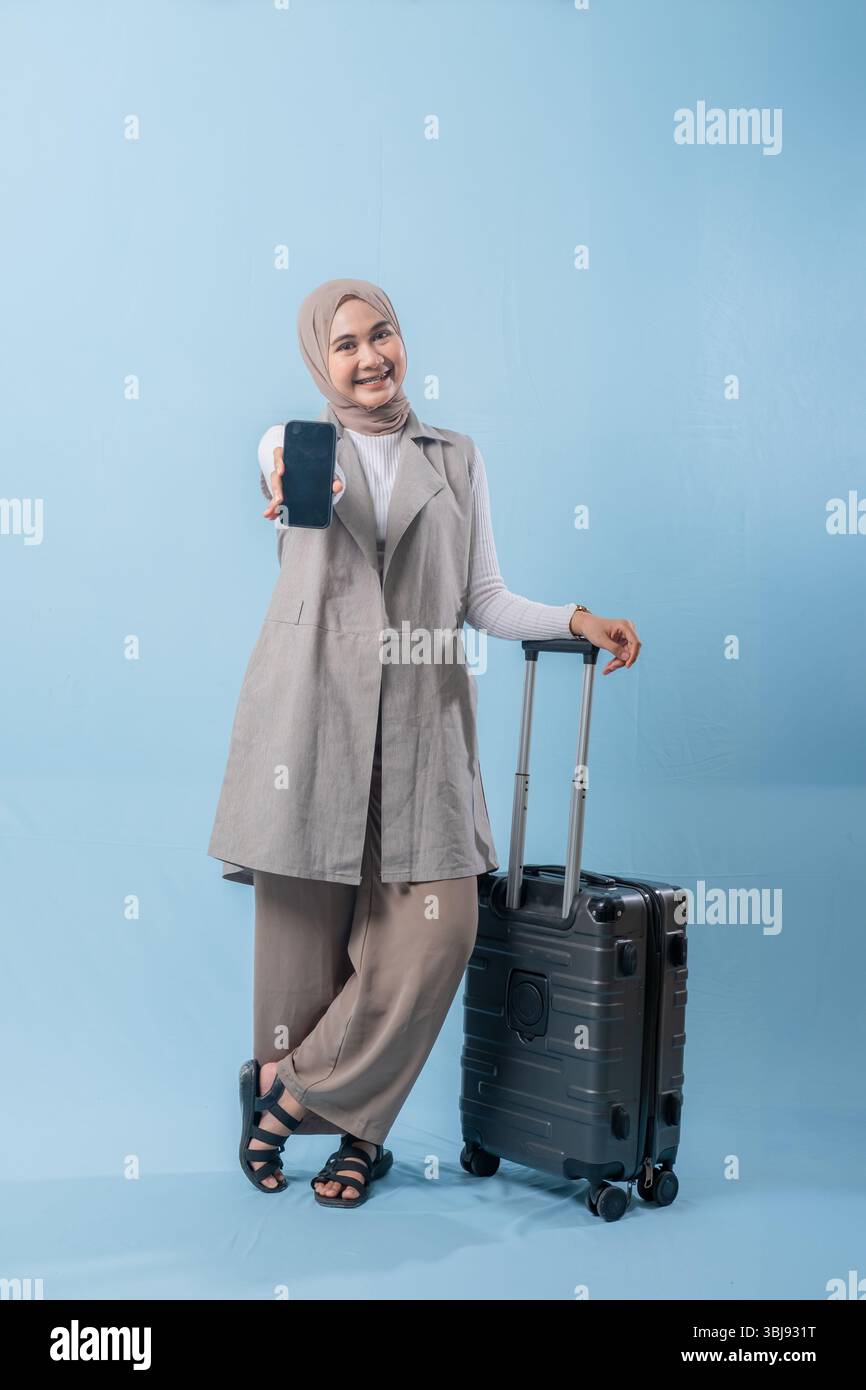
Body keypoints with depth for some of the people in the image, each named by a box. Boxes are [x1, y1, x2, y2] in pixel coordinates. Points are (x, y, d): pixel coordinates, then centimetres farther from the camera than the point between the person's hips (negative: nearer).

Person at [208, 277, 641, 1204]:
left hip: (419, 719, 2)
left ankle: (295, 1095, 8)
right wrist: (297, 492, -41)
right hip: (311, 708, -2)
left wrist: (576, 621, -2)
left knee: (434, 930, -9)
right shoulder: (291, 443, 11)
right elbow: (302, 490, -16)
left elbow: (485, 602, 15)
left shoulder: (456, 460, 17)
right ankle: (355, 1128, 19)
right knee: (304, 925, -1)